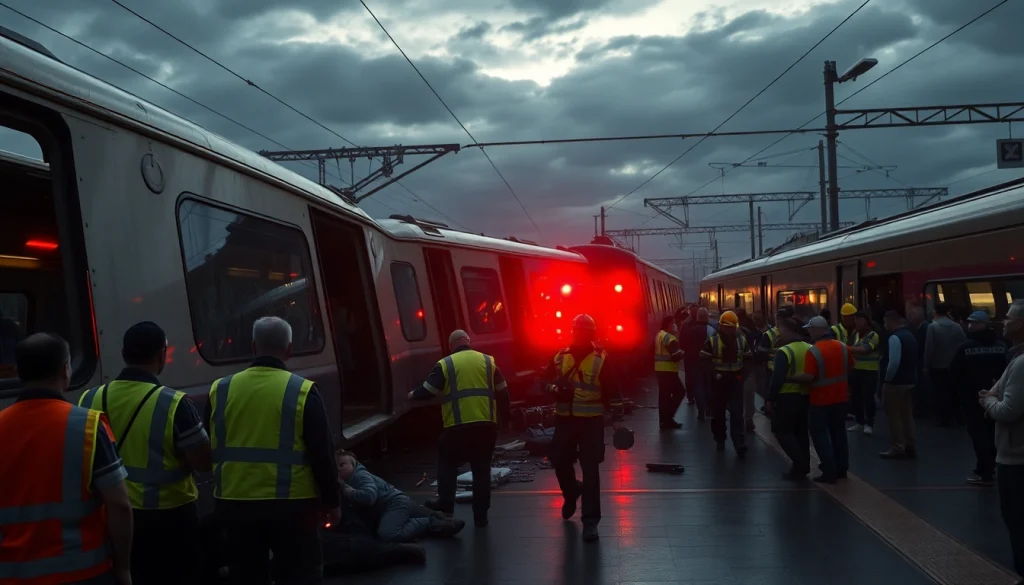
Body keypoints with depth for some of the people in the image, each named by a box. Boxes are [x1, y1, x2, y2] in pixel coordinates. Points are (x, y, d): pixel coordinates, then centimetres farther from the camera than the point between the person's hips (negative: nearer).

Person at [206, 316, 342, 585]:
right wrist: (332, 501, 3)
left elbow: (209, 450, 12)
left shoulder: (220, 390, 2)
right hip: (291, 504, -3)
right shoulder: (303, 392, -9)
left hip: (235, 503, 3)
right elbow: (322, 454, -7)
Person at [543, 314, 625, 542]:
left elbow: (614, 391, -2)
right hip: (564, 419, 4)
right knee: (559, 461, 10)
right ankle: (572, 492, 43)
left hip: (591, 421, -4)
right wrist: (554, 388, -9)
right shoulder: (560, 357, 6)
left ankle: (590, 520, 3)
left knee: (590, 470, -4)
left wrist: (617, 419, -6)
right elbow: (546, 380, 14)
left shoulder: (603, 359, -4)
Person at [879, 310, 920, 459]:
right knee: (907, 414, 14)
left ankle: (898, 448, 2)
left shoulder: (895, 337, -19)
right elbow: (911, 360, 16)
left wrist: (887, 378, -14)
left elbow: (894, 362, -26)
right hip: (909, 381, 9)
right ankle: (910, 446, 18)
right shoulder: (910, 336, 12)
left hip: (895, 382, -9)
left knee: (893, 415, 0)